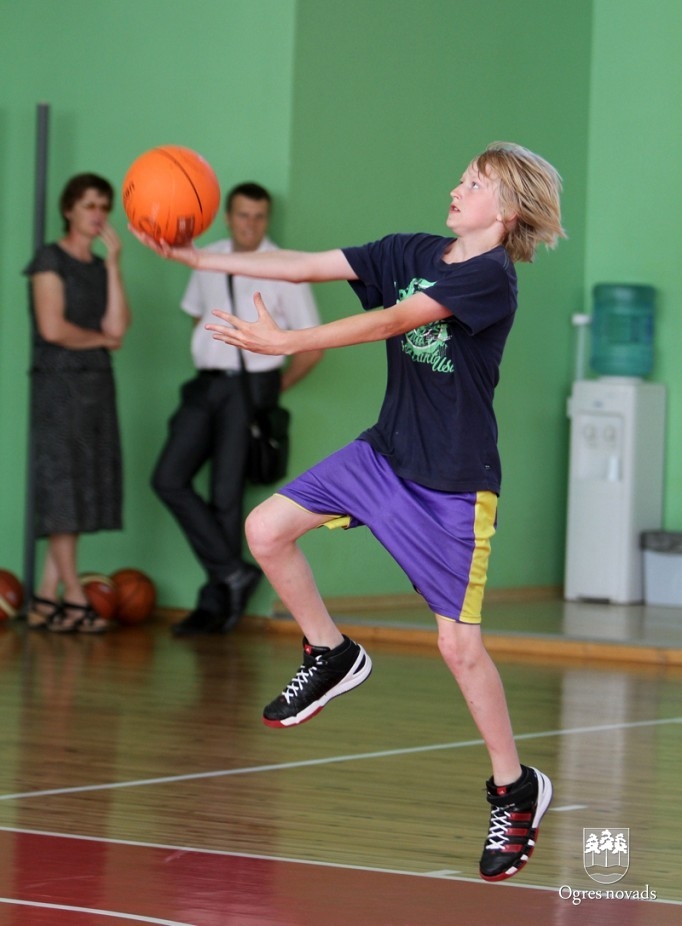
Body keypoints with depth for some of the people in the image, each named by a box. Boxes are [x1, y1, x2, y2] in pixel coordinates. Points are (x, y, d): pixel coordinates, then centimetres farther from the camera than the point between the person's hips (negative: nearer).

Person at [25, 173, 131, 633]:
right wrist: (100, 338, 1)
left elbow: (118, 326, 0)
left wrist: (114, 262, 0)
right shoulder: (51, 260, -2)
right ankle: (74, 598, -4)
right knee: (63, 489, -6)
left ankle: (46, 599, 4)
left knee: (85, 491, 2)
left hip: (97, 384, 7)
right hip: (59, 383, -7)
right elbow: (52, 328, -12)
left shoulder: (100, 267, 16)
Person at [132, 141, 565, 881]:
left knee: (459, 644, -7)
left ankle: (515, 791, 11)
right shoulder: (411, 253, 5)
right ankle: (330, 656, 17)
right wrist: (197, 259, -6)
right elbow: (307, 266, 1)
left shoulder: (490, 277, -18)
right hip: (386, 453, 7)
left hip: (455, 483, -7)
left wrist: (283, 343, -33)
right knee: (266, 529, -4)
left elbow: (392, 322, -27)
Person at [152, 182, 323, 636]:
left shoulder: (284, 271, -5)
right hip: (206, 385, 6)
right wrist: (207, 361, 12)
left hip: (250, 389, -5)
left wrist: (273, 389, 3)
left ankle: (215, 605, 4)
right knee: (170, 479, -5)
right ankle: (233, 571, 1)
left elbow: (312, 348, -2)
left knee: (227, 495, -4)